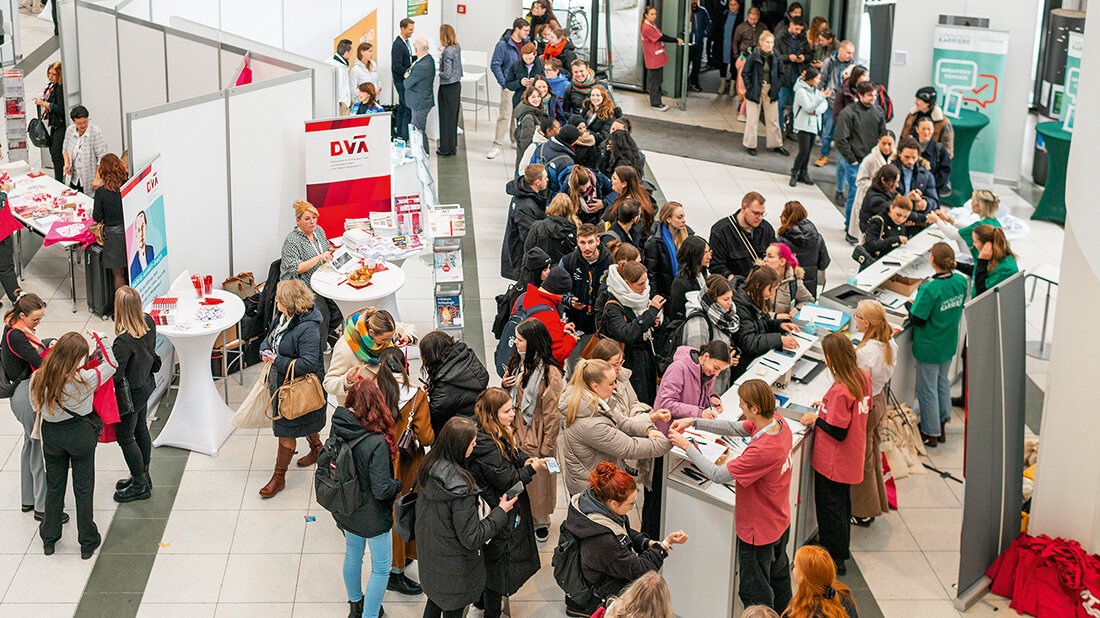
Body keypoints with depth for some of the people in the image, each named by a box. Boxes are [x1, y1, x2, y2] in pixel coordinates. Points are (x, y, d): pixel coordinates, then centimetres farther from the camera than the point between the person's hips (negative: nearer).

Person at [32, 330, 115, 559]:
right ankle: (88, 543, 22)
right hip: (81, 434, -3)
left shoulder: (38, 379, -15)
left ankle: (49, 539, 32)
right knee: (83, 488, 11)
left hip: (51, 435, 3)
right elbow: (111, 364, -10)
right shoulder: (83, 380, -25)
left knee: (54, 486, 19)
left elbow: (36, 406, 4)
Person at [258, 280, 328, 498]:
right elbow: (269, 337, 15)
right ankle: (317, 450, 53)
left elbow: (308, 364, -32)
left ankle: (279, 476, 16)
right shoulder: (283, 318, -2)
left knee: (285, 431, 3)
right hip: (280, 381, 9)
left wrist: (278, 361, -27)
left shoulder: (308, 329, -29)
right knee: (306, 423, 28)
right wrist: (265, 351, -7)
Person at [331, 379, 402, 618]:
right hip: (372, 517, -7)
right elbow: (382, 490, -28)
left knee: (352, 555, 29)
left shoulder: (339, 428, -15)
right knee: (381, 567, 14)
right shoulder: (376, 443, -33)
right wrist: (399, 484, -8)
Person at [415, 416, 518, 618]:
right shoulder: (461, 488, -35)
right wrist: (500, 512, -16)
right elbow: (471, 538, -27)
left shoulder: (428, 469, -12)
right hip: (452, 566, -7)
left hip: (428, 554, 7)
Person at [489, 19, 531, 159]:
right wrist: (504, 83, -13)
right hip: (509, 86, -6)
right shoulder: (503, 45, -11)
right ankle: (497, 145, -5)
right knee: (505, 115, -9)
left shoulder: (526, 43, 7)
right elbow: (495, 65, -10)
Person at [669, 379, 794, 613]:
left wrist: (686, 446, -19)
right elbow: (735, 428, 1)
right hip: (780, 522, 9)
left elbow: (717, 475, -29)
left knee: (755, 591, 13)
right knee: (778, 575, 30)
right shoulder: (778, 422, -13)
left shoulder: (762, 451, -39)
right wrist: (694, 422, -4)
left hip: (759, 530, -9)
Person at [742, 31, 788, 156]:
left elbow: (781, 74, 10)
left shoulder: (776, 58, -1)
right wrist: (750, 88, -10)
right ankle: (750, 145, 15)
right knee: (752, 119, 3)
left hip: (771, 91, 3)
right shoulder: (753, 57, -10)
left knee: (773, 119, 10)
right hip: (756, 90, -3)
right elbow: (745, 73, -5)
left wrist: (776, 88, 0)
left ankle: (776, 144, 23)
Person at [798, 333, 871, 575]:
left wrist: (816, 419, -13)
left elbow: (838, 432, -27)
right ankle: (842, 549, 41)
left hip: (833, 463, -9)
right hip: (850, 459, 9)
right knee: (842, 503, 25)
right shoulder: (863, 378, -4)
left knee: (829, 507, 8)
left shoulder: (840, 391, -30)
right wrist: (828, 406, 10)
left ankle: (835, 560, 19)